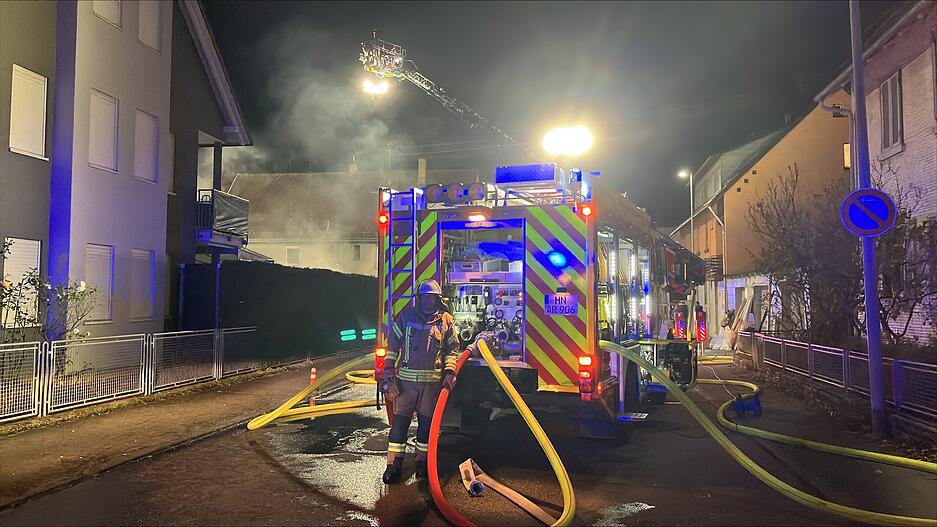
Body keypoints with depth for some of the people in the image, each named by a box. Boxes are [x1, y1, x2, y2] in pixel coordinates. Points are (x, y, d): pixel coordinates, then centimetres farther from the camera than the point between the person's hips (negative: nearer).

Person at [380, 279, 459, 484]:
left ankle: (422, 461, 21)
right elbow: (393, 344, 7)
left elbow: (452, 349, 10)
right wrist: (388, 370, 0)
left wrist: (449, 371, -3)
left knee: (426, 421, 9)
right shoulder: (406, 316, 6)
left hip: (432, 380, 1)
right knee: (400, 420, -1)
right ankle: (393, 463, 4)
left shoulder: (446, 320, 7)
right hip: (406, 378, 0)